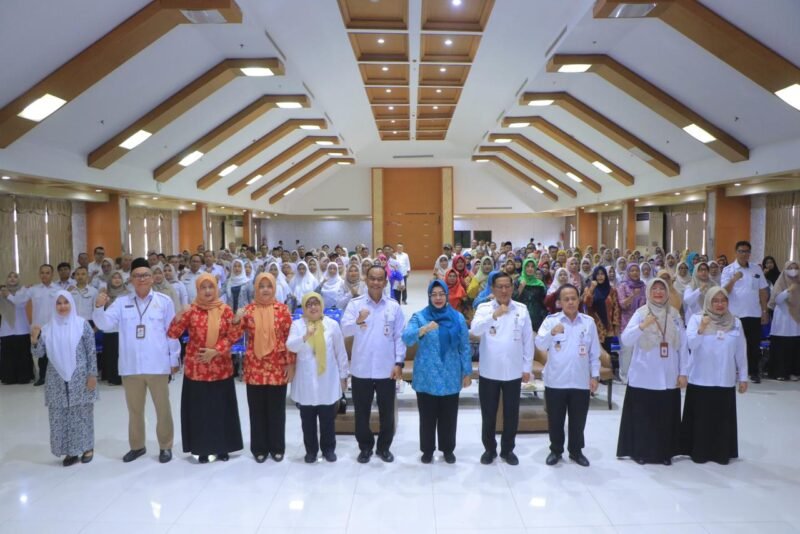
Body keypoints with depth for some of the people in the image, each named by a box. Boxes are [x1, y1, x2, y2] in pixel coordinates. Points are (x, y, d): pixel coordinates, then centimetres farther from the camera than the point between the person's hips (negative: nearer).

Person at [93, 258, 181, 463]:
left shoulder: (164, 301, -1)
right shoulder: (121, 302, 6)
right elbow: (105, 324, -4)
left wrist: (174, 359, 1)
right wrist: (99, 307, -22)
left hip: (158, 365, -2)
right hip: (130, 367, 3)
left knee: (163, 408, 8)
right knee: (134, 409, 16)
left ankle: (165, 446, 22)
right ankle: (137, 446, 32)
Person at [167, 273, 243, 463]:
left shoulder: (226, 310, 0)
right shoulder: (191, 311, -1)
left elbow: (233, 336, -4)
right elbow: (173, 335, -6)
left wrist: (215, 351, -15)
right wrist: (178, 319, -25)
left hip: (221, 368, 0)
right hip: (196, 368, 0)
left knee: (221, 409, 7)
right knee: (199, 409, 6)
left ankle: (222, 447, 21)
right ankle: (203, 449, 19)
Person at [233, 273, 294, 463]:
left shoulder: (282, 309, -2)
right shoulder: (248, 309, 2)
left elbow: (290, 338, -2)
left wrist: (291, 363, -5)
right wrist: (236, 320, -19)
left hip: (278, 368, -1)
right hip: (254, 368, 1)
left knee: (277, 409, 9)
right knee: (257, 410, 9)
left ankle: (277, 447, 23)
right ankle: (259, 448, 23)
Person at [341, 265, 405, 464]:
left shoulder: (394, 306, 1)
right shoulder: (355, 304, -3)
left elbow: (399, 336, 2)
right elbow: (344, 330, -14)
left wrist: (399, 363, -5)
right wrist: (358, 321, -35)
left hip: (386, 369, 1)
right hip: (361, 369, -1)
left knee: (387, 412, 12)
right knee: (362, 412, 12)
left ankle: (384, 447, 31)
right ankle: (365, 447, 30)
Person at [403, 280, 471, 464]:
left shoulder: (458, 318, 2)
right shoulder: (419, 316, -3)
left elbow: (465, 347, 5)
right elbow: (406, 338, -19)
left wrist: (467, 372, 4)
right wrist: (424, 329, -35)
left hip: (450, 377, 1)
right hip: (426, 377, -1)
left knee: (448, 416, 11)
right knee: (427, 417, 8)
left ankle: (448, 449, 29)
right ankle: (427, 450, 25)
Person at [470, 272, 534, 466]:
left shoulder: (522, 309, 0)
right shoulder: (484, 308, -4)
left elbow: (528, 340, 4)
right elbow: (475, 330, -22)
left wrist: (527, 367, 2)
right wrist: (494, 315, -36)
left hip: (513, 372, 1)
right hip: (489, 372, -1)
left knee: (511, 414, 12)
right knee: (488, 414, 11)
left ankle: (508, 449, 29)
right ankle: (489, 448, 28)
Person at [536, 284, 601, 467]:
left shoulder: (589, 322, 3)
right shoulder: (551, 320, -4)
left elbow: (594, 352, 7)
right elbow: (539, 344, -15)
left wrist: (595, 375, 3)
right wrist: (552, 332, -33)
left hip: (581, 381, 2)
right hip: (555, 381, -2)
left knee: (578, 420, 13)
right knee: (555, 419, 10)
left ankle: (576, 451, 31)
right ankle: (556, 450, 28)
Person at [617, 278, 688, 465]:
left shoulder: (674, 315, 6)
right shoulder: (640, 313, -3)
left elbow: (683, 346, 7)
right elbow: (626, 340, -12)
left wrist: (683, 372, 3)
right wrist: (642, 326, -25)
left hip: (669, 378, 3)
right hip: (643, 377, -2)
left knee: (666, 417, 9)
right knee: (642, 416, 3)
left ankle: (664, 453, 24)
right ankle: (640, 452, 17)